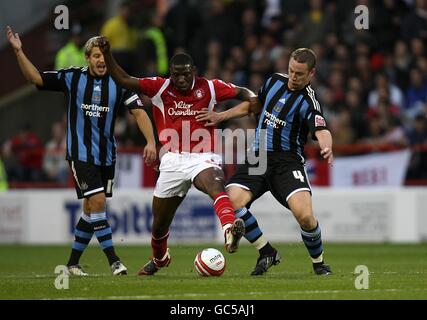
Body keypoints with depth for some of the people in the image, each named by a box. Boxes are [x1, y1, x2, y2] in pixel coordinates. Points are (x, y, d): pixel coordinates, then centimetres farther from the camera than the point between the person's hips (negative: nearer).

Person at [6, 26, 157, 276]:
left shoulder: (118, 83, -1)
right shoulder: (72, 77, -3)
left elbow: (139, 112, -4)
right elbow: (35, 77, 1)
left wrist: (151, 141, -17)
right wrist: (19, 52, -11)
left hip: (107, 156, 3)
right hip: (81, 153, -3)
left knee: (91, 209, 10)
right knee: (98, 201, -18)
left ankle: (73, 262, 24)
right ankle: (114, 261, -16)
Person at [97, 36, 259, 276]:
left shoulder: (208, 88, -1)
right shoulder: (160, 88, 0)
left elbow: (242, 93, 7)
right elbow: (124, 80, -2)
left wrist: (252, 100, -15)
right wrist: (107, 54, -12)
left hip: (202, 158, -3)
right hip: (172, 161, 3)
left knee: (215, 185, -39)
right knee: (160, 222, 14)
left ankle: (230, 229, -64)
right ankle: (159, 259, 44)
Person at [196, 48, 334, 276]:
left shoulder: (308, 101, -11)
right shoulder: (275, 81, 8)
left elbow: (321, 131, -28)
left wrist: (326, 148, -50)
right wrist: (220, 117, 21)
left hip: (287, 162, -5)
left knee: (304, 215, -24)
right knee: (232, 202, -19)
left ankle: (318, 261, 5)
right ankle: (267, 253, 0)